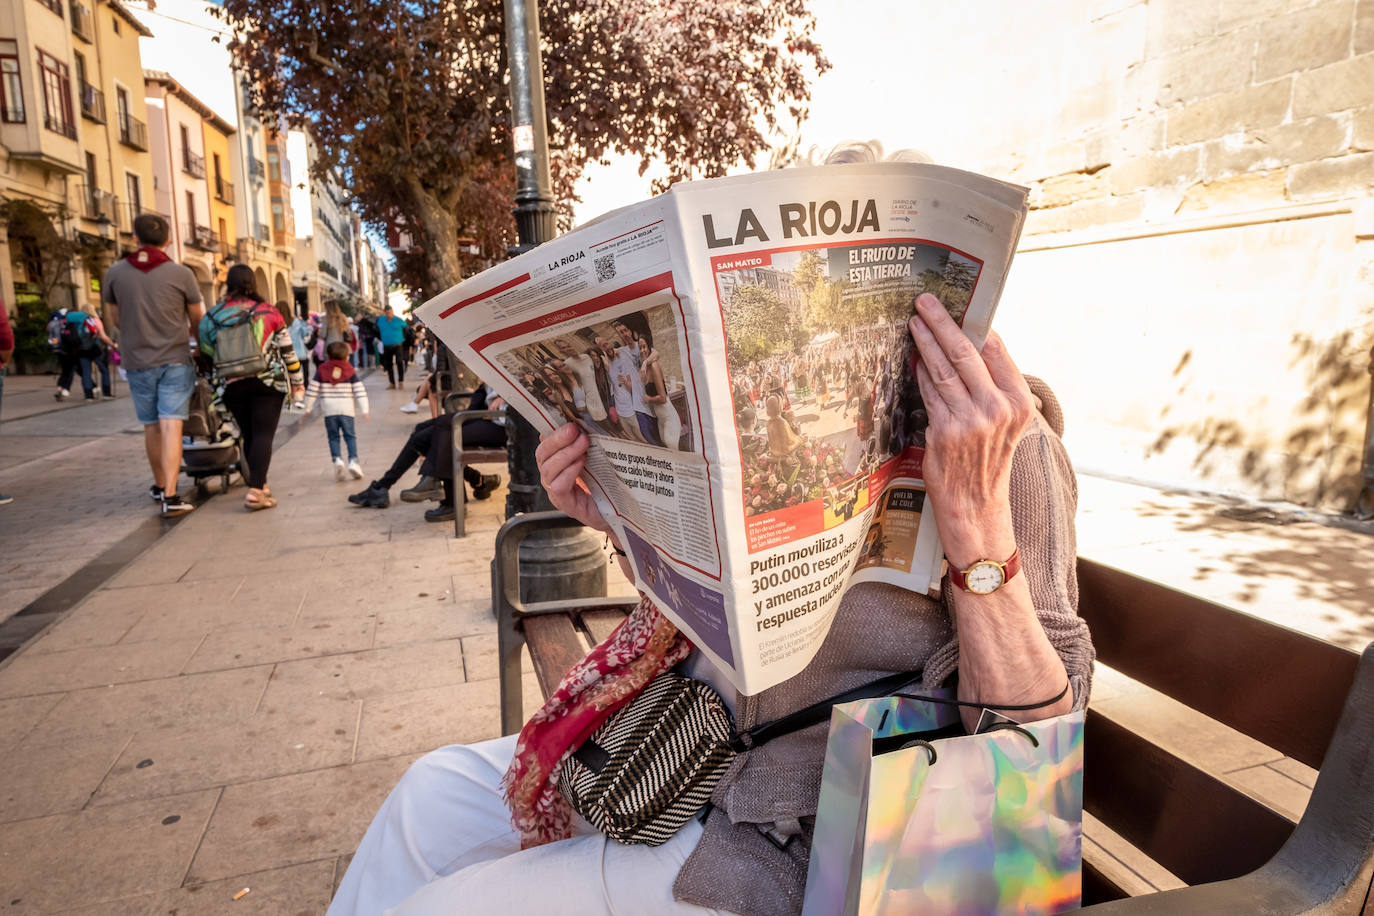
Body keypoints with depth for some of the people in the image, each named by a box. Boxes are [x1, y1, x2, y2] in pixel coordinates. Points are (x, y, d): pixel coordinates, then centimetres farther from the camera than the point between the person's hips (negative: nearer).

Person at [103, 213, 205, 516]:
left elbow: (115, 320, 11)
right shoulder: (182, 274, -6)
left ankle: (160, 485, 32)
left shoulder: (115, 272, 2)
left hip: (136, 361, 3)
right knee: (171, 426, -7)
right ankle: (170, 496, -13)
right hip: (175, 359, -3)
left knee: (151, 427, 15)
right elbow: (197, 321, 4)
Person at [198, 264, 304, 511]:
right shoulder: (268, 312, -1)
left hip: (233, 387, 3)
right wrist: (297, 381, 12)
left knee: (248, 437, 14)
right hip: (268, 383, -2)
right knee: (264, 436, -6)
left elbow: (207, 351, 4)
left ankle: (260, 485, 24)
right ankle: (255, 491, -16)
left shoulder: (214, 316, 3)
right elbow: (287, 350, 3)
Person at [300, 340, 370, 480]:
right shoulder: (350, 371, 3)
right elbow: (360, 391, -2)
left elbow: (312, 390, 3)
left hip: (329, 410, 0)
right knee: (350, 436, 4)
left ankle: (337, 459, -14)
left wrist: (307, 409, 11)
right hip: (346, 410, 0)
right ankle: (353, 461, -13)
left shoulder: (321, 370, 4)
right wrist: (365, 410, -1)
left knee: (333, 437, 7)